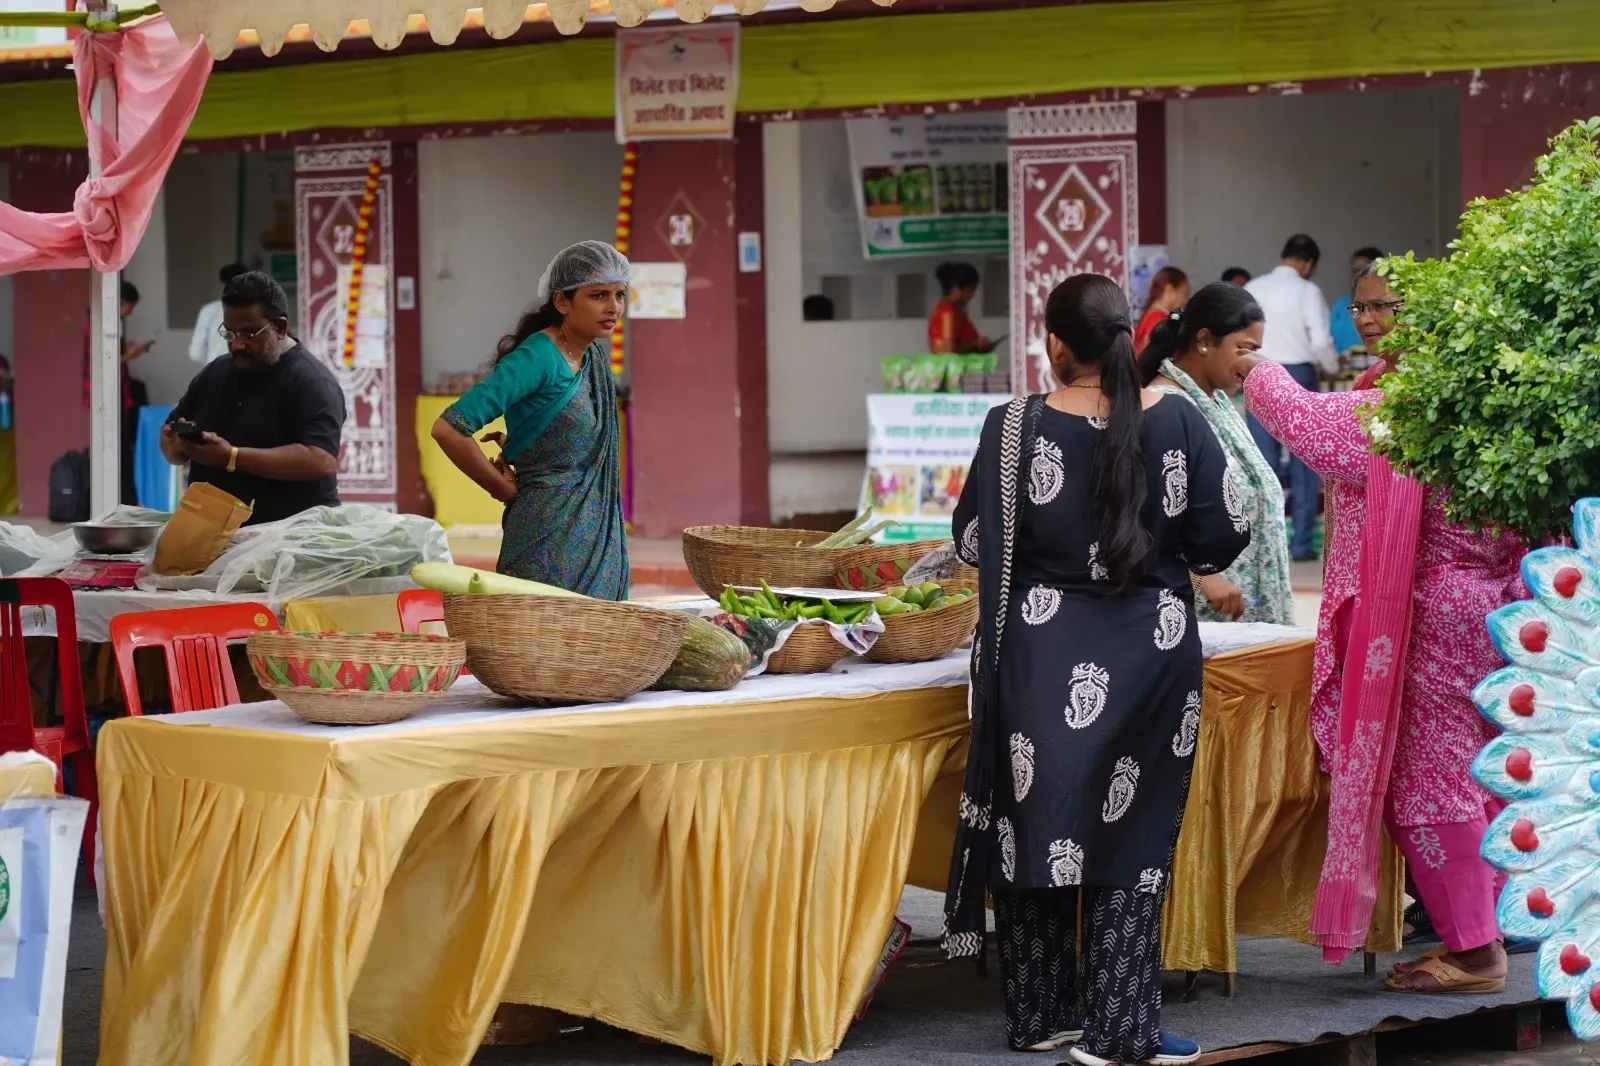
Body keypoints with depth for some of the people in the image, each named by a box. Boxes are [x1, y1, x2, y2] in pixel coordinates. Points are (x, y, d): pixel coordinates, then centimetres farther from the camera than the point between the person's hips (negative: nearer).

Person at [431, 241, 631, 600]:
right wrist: (502, 487, -8)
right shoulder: (538, 357, -15)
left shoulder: (596, 355, 11)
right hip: (550, 537, -8)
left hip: (600, 534, 8)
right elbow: (449, 429, -22)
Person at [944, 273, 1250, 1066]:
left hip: (1044, 656, 0)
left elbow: (972, 542, -2)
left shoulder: (1017, 428, -10)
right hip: (1150, 652, 1)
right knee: (1132, 835, 8)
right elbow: (1223, 538, -2)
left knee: (1039, 825, 13)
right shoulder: (1178, 422, -7)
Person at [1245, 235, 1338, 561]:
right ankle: (1301, 543, 2)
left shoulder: (1252, 289, 5)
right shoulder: (1307, 291, -6)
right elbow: (1321, 340, -11)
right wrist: (1332, 366, 8)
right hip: (1298, 373, -3)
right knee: (1303, 462, 4)